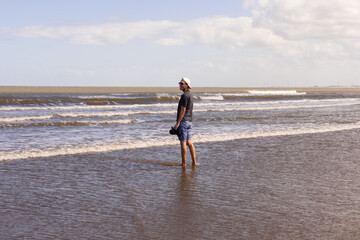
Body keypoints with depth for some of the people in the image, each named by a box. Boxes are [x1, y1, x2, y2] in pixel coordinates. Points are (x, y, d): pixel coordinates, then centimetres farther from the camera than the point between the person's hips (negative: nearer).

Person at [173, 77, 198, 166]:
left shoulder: (185, 95, -15)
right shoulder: (190, 94, 15)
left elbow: (183, 110, -19)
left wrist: (177, 123, -19)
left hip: (183, 121, -10)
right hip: (189, 121, 10)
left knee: (183, 143, -4)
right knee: (189, 142, 11)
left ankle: (183, 163, 0)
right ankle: (194, 162, 10)